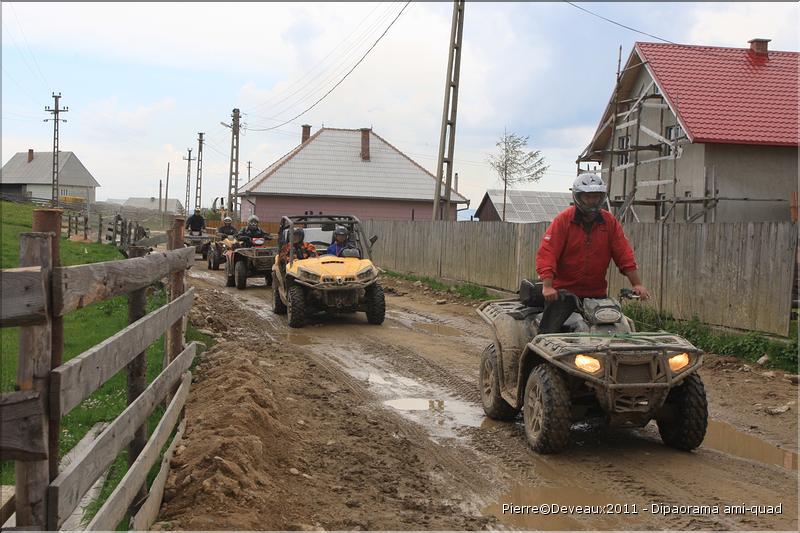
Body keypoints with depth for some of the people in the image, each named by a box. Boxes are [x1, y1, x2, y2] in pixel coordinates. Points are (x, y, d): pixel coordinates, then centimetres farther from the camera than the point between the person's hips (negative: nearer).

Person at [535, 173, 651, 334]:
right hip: (563, 292, -3)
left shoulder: (610, 222, 5)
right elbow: (547, 253, -16)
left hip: (597, 294, 3)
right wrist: (547, 286, -27)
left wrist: (637, 284, -5)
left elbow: (624, 254, 4)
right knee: (549, 332, -9)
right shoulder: (562, 220, -6)